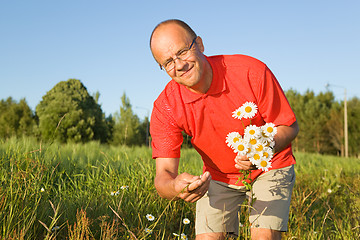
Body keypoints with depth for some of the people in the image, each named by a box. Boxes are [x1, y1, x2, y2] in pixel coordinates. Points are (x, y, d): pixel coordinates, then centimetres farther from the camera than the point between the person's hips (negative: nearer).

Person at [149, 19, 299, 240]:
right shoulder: (165, 108, -21)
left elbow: (289, 126, -17)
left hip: (269, 167, -2)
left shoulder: (252, 72, -27)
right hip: (218, 176, 2)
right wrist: (175, 187, -48)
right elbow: (164, 174, -23)